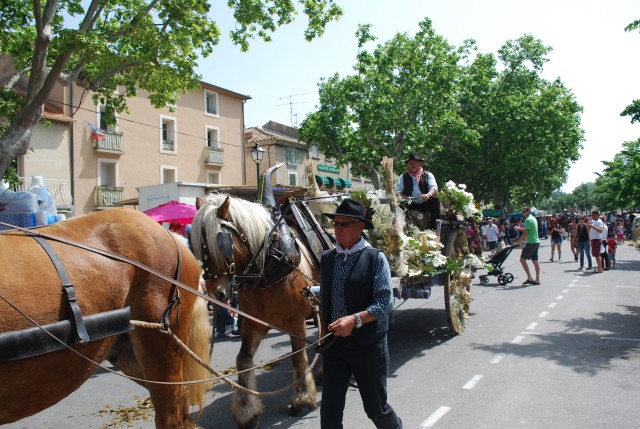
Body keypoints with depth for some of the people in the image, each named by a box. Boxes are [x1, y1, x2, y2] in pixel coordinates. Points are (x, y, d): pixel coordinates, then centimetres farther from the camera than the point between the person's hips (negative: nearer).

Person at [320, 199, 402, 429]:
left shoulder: (375, 258, -10)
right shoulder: (327, 258, 5)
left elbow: (385, 302, -15)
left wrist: (355, 319, -26)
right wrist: (324, 330, 10)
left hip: (368, 343, -3)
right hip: (334, 342, 4)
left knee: (375, 407, 13)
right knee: (329, 409, 4)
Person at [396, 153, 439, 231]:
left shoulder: (428, 175, 13)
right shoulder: (403, 176, 15)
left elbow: (434, 187, -2)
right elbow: (398, 191, 6)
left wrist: (429, 195, -26)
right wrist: (403, 197, -17)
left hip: (425, 204, 1)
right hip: (410, 205, 0)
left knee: (435, 200, -27)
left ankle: (434, 228, -22)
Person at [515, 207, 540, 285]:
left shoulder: (528, 220, -14)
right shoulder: (533, 218, 16)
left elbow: (525, 233, -18)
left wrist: (518, 241, -11)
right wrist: (520, 228, 13)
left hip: (531, 243, -10)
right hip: (536, 242, 10)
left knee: (522, 259, -6)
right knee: (535, 261, 10)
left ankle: (529, 278, -9)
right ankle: (537, 280, 12)